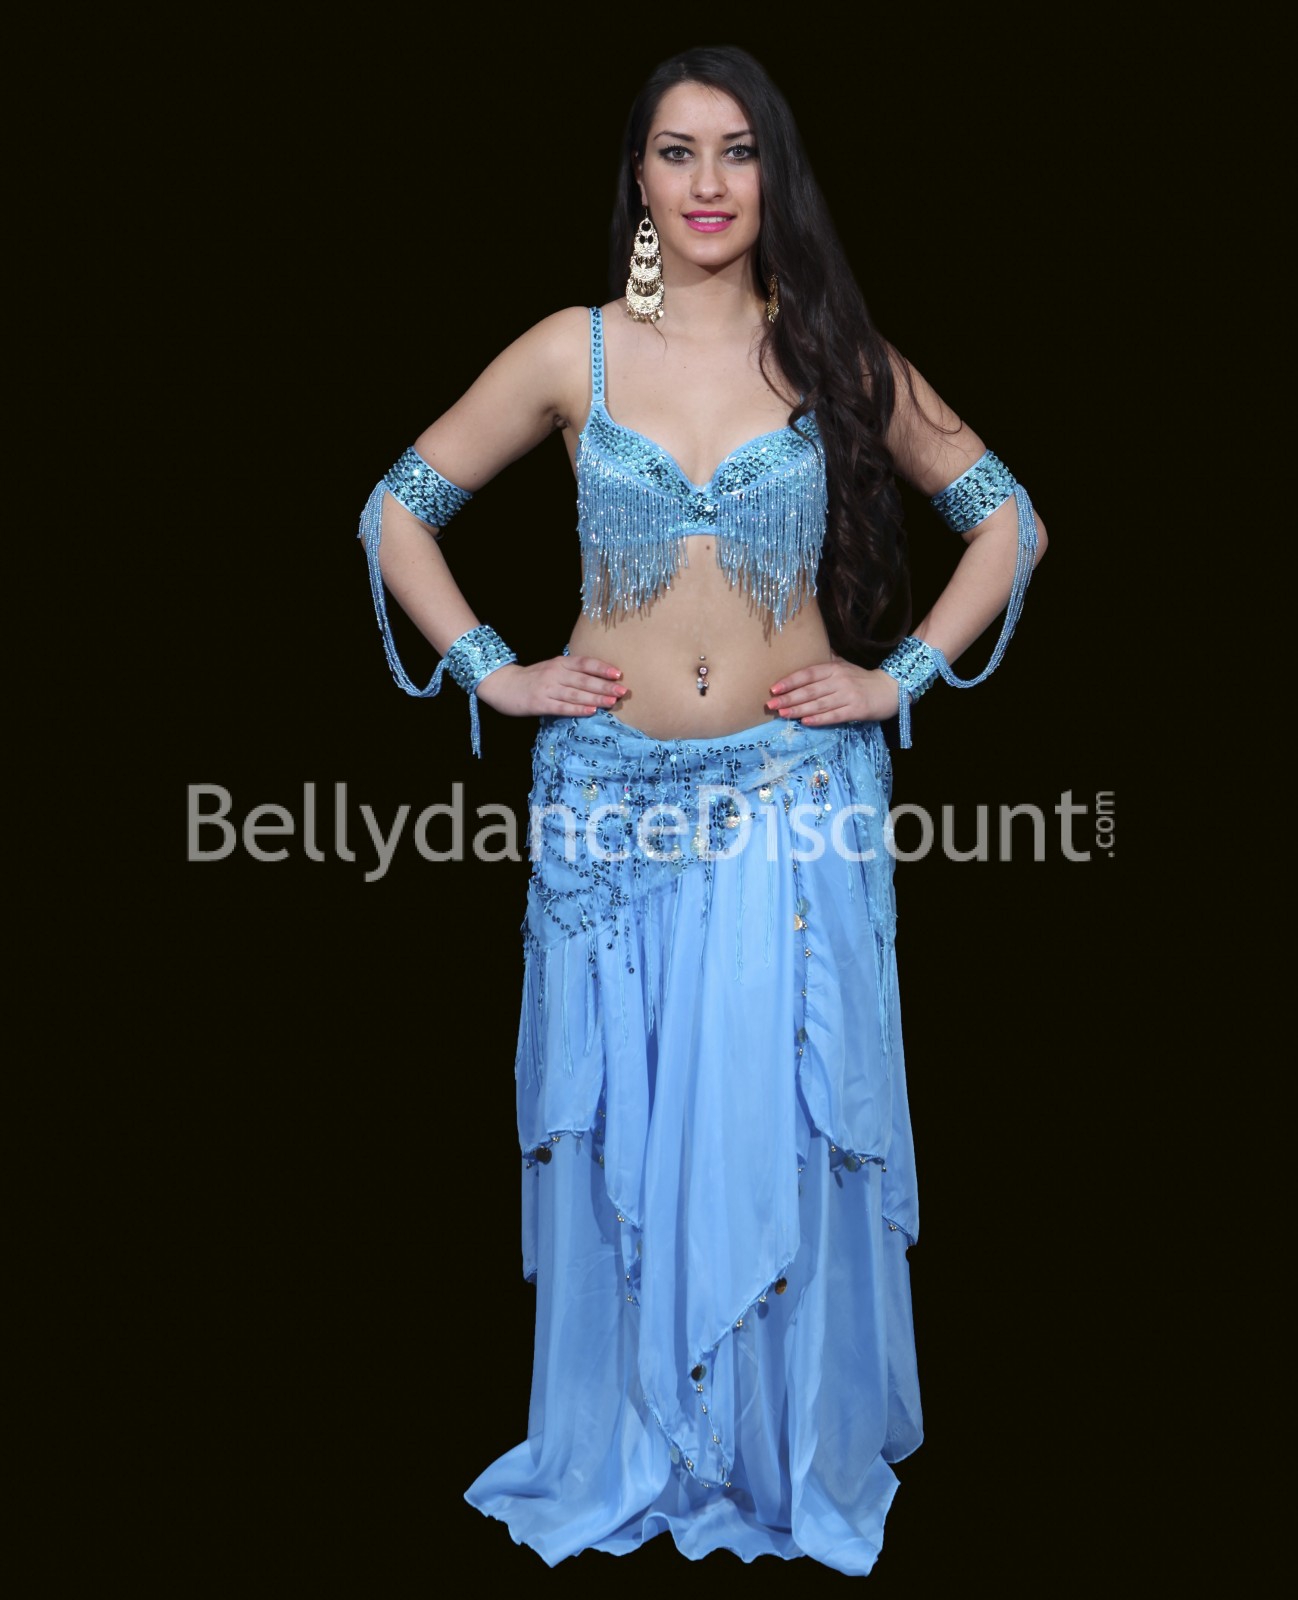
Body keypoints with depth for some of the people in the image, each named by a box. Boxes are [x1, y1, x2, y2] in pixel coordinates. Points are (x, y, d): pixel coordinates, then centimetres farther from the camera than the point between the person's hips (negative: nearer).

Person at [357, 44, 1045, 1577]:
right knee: (619, 1132, 9)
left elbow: (1007, 518, 10)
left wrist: (905, 673, 0)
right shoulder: (572, 351, 3)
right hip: (609, 792, 1)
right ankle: (627, 1452, 30)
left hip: (795, 799, 0)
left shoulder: (837, 356, 4)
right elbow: (396, 510, 9)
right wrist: (492, 671, 0)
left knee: (784, 1132, 5)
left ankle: (798, 1455, 28)